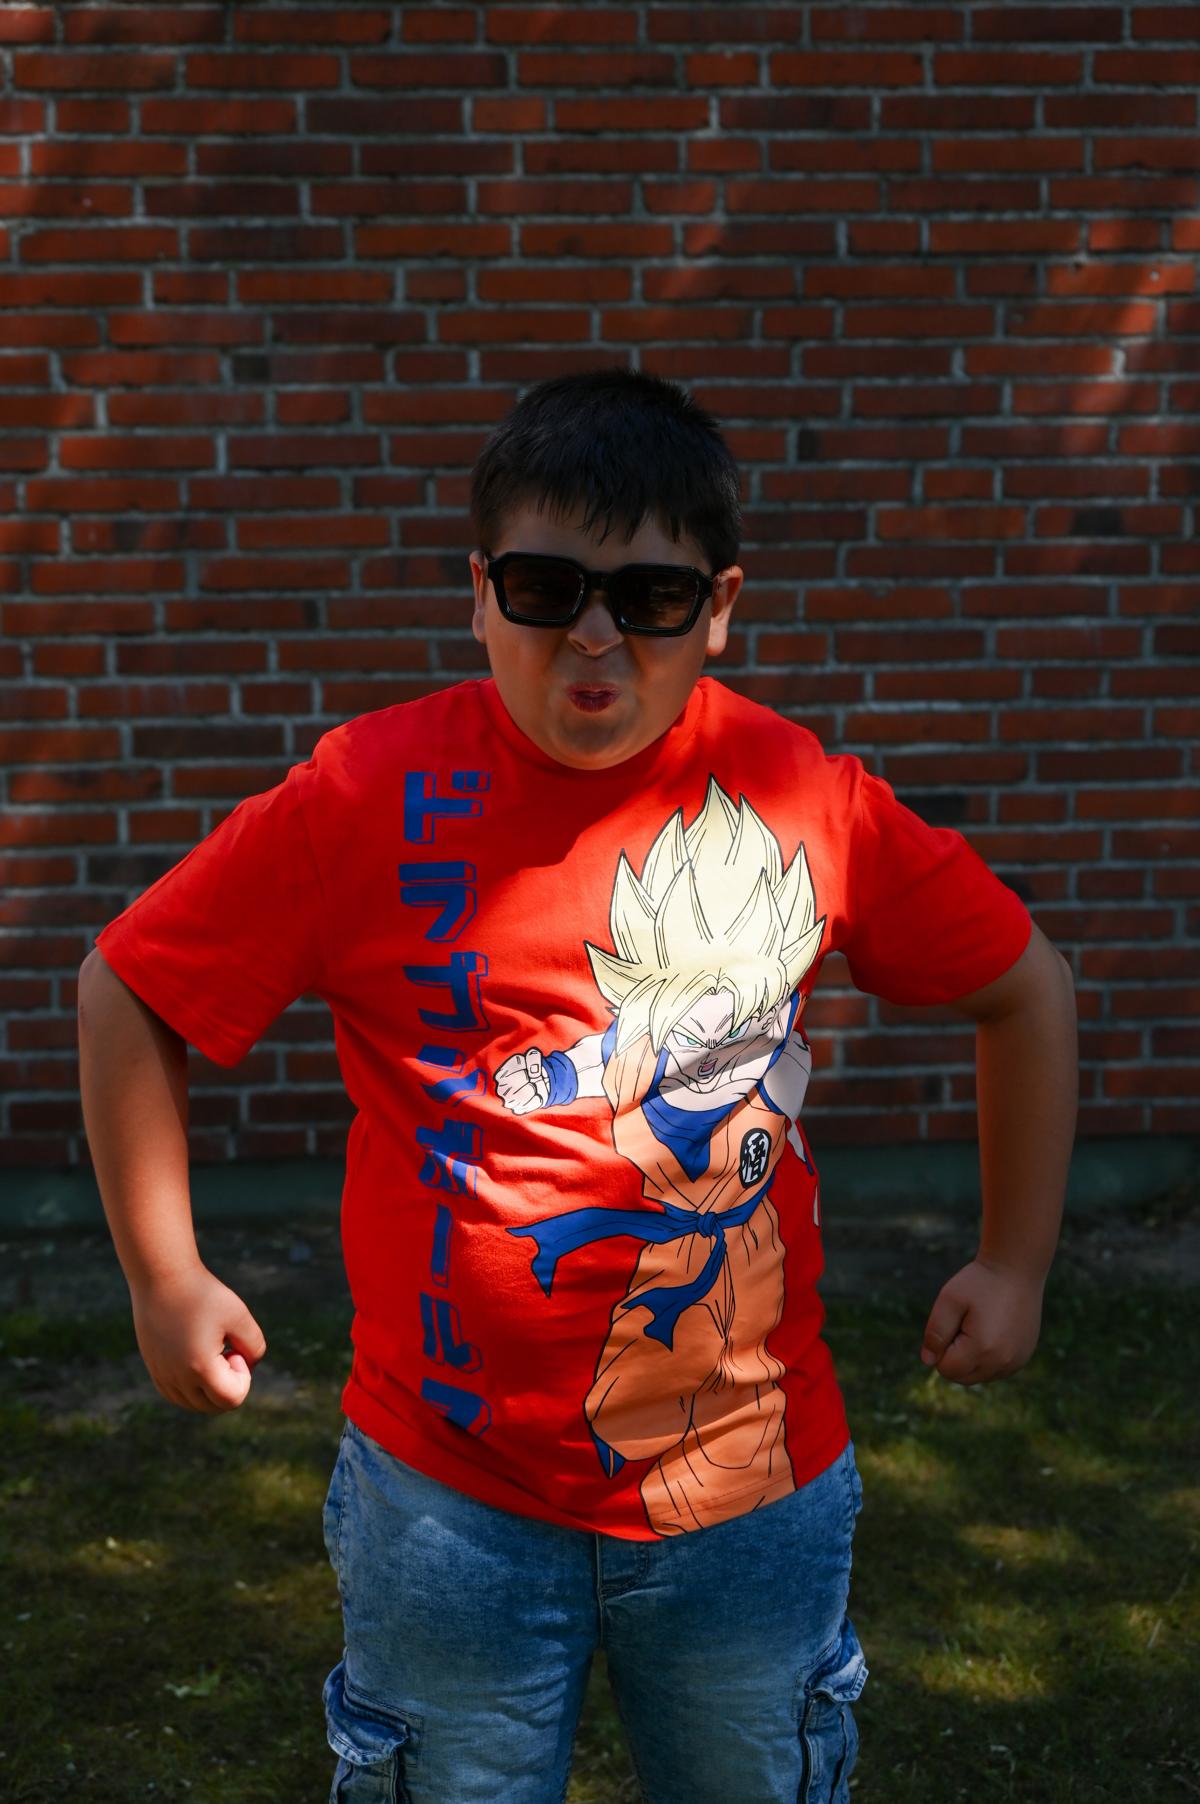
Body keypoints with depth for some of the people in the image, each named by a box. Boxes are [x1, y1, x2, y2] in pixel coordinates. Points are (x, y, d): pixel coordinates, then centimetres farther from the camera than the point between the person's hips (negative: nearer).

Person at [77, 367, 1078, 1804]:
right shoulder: (370, 796, -11)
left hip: (756, 1489, 1)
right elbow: (127, 996, 0)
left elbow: (1023, 987, 7)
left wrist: (1016, 1264, 7)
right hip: (449, 1495, -1)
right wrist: (164, 1280, 1)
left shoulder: (803, 798, -7)